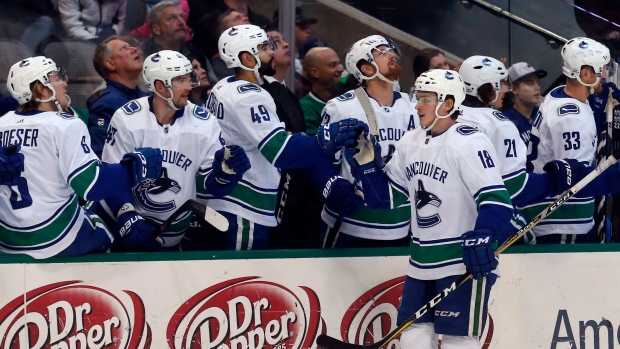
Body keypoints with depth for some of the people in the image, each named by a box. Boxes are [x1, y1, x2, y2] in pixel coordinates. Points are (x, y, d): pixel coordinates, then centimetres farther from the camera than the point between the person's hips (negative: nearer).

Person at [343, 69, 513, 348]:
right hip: (422, 263, 8)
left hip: (465, 263, -8)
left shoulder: (469, 143, -15)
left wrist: (482, 239, -34)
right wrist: (367, 164, 0)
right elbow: (386, 196, 15)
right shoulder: (410, 143, 9)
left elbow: (495, 200, -21)